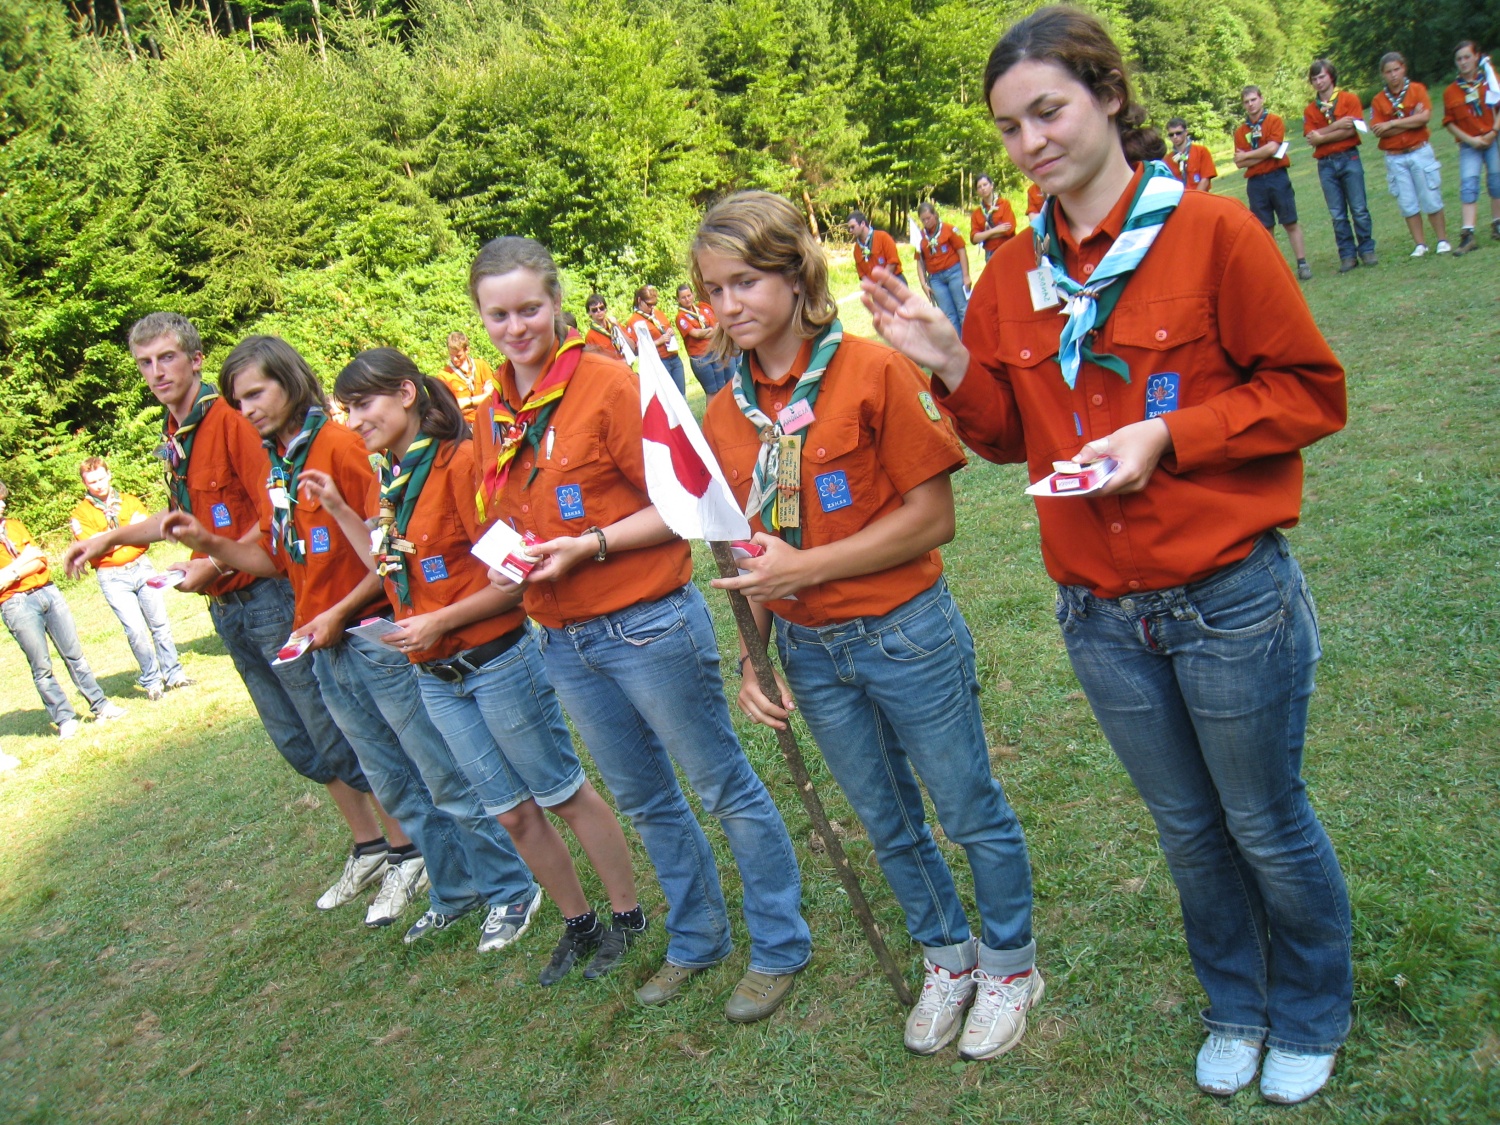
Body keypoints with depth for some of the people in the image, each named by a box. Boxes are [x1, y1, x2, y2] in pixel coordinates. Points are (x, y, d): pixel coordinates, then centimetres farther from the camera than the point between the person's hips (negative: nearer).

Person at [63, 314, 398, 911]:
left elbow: (277, 515, -20)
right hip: (226, 610, 9)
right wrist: (110, 537, 21)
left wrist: (212, 566, -15)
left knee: (337, 736, -3)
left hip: (272, 597, -9)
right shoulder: (173, 436, 12)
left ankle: (404, 851, 9)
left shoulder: (230, 419, -15)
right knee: (296, 743, 15)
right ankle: (367, 847, 27)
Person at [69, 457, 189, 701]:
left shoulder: (129, 501, 11)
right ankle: (151, 681, 3)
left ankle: (173, 674, 14)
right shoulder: (81, 513, 1)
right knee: (135, 629, -9)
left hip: (141, 567, 3)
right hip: (112, 577, -3)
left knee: (160, 623, 4)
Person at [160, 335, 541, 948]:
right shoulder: (275, 466, 12)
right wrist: (208, 543, 2)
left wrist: (341, 612, -14)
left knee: (447, 779, 0)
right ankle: (455, 891, 31)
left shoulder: (338, 444, -12)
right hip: (324, 651, 8)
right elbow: (276, 557, 16)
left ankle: (511, 891, 14)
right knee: (394, 784, 17)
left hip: (377, 638, -8)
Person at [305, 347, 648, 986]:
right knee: (511, 814, 15)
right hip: (436, 680, 8)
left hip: (498, 662, -8)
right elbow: (395, 573, 10)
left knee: (563, 795, 7)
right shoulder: (382, 485, 8)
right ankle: (578, 925, 32)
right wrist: (338, 510, 7)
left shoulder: (460, 462, -16)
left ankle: (627, 918, 23)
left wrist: (441, 622, -20)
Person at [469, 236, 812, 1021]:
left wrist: (591, 545, -21)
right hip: (562, 643, 7)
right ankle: (696, 939, 40)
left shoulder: (610, 386, -13)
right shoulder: (490, 417, 7)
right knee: (644, 800, 21)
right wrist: (502, 560, -1)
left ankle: (780, 947, 23)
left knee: (724, 788, 6)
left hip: (647, 624, -7)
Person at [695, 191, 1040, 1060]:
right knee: (889, 824, 20)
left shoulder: (874, 371, -14)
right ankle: (949, 957, 43)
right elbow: (753, 552, 10)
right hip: (810, 652, 5)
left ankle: (1009, 964, 36)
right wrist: (751, 660, 3)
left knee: (970, 811, 11)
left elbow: (931, 517, -16)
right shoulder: (725, 415, 2)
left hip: (904, 632, -5)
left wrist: (809, 567, -21)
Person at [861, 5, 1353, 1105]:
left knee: (1267, 826, 14)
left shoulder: (1210, 231, -11)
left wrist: (1168, 435, -19)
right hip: (1102, 618, 4)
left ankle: (1312, 1019, 41)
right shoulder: (1013, 276, 2)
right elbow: (1009, 435, 7)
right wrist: (953, 367, -11)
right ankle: (1236, 1008, 46)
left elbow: (1312, 391, -9)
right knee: (1187, 828, 22)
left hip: (1232, 601, -4)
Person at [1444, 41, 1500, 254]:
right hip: (1469, 146, 0)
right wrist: (1470, 139, -6)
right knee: (1468, 186, -10)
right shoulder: (1450, 91, 3)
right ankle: (1468, 235, -16)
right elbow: (1449, 122, 4)